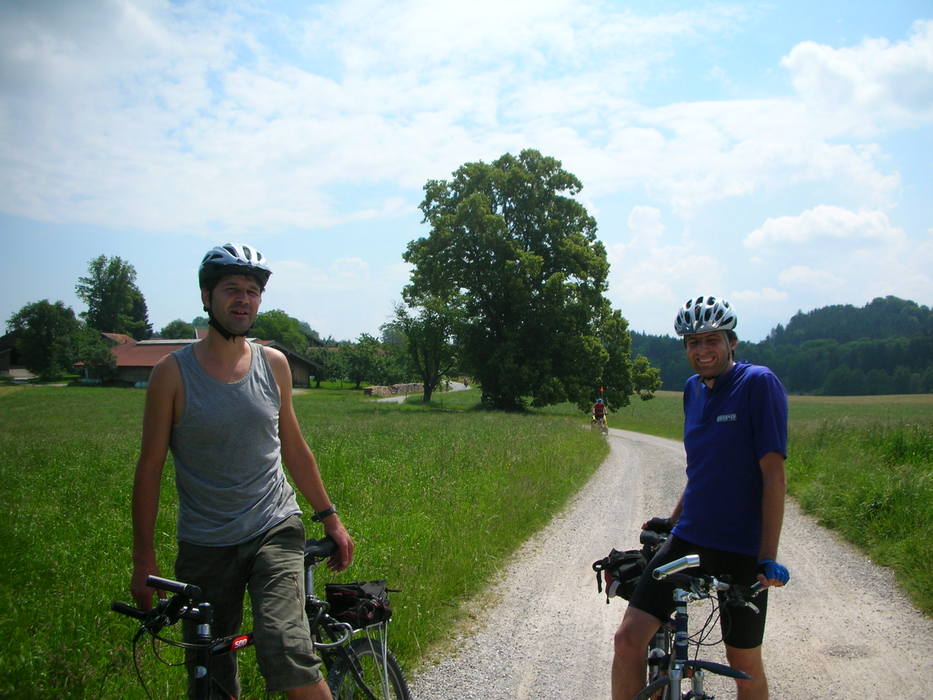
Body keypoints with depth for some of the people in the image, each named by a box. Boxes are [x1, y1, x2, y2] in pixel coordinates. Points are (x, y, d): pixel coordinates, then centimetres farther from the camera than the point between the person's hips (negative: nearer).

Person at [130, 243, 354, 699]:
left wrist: (329, 517, 14)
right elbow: (150, 467, -2)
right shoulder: (173, 373, -5)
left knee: (286, 654, -21)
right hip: (204, 546, 0)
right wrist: (143, 558, -2)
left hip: (275, 530, 1)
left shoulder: (274, 364, 3)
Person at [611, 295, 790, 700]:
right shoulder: (693, 389, 9)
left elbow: (773, 472, -15)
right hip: (689, 539, 5)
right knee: (629, 637, -6)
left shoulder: (758, 384, -11)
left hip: (741, 549, -5)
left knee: (745, 667, 10)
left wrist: (769, 557, -19)